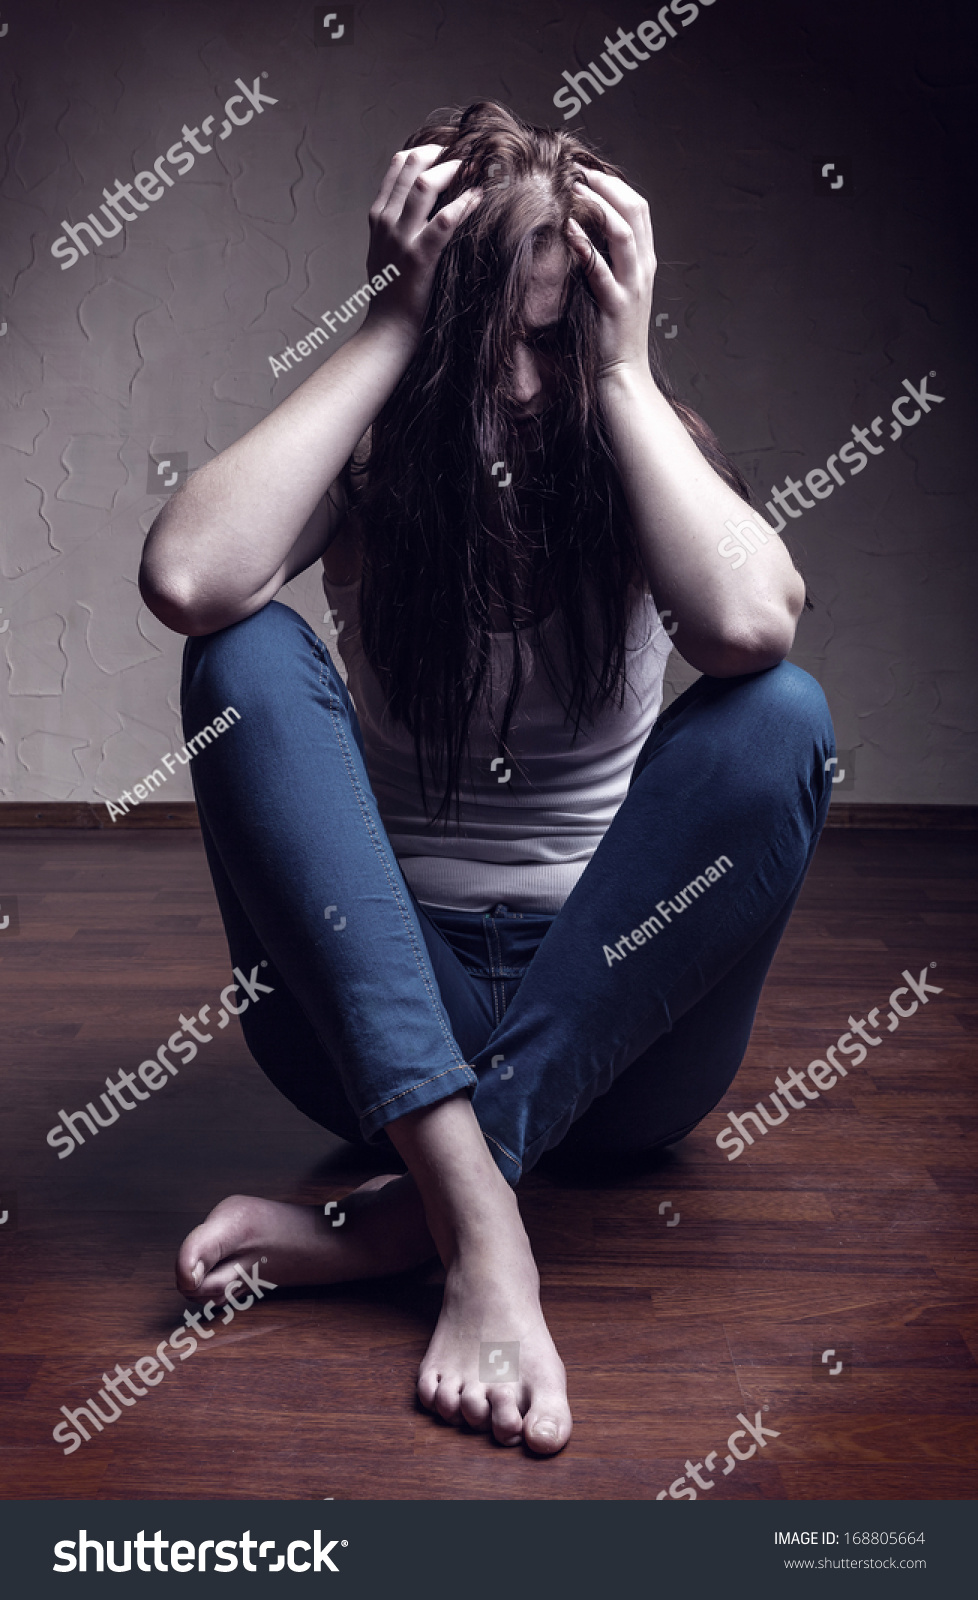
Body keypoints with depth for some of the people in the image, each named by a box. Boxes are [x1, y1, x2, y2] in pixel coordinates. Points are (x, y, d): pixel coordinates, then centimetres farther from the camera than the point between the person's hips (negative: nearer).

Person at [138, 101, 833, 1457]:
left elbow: (750, 629, -24)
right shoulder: (371, 464, -1)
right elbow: (187, 580, -25)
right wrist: (388, 331, -19)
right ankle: (480, 1224, -36)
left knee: (778, 719, -25)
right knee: (249, 656, -22)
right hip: (383, 1002, 0)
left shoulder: (639, 462, 0)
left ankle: (392, 1216, -29)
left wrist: (621, 373, -17)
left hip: (617, 1029, 1)